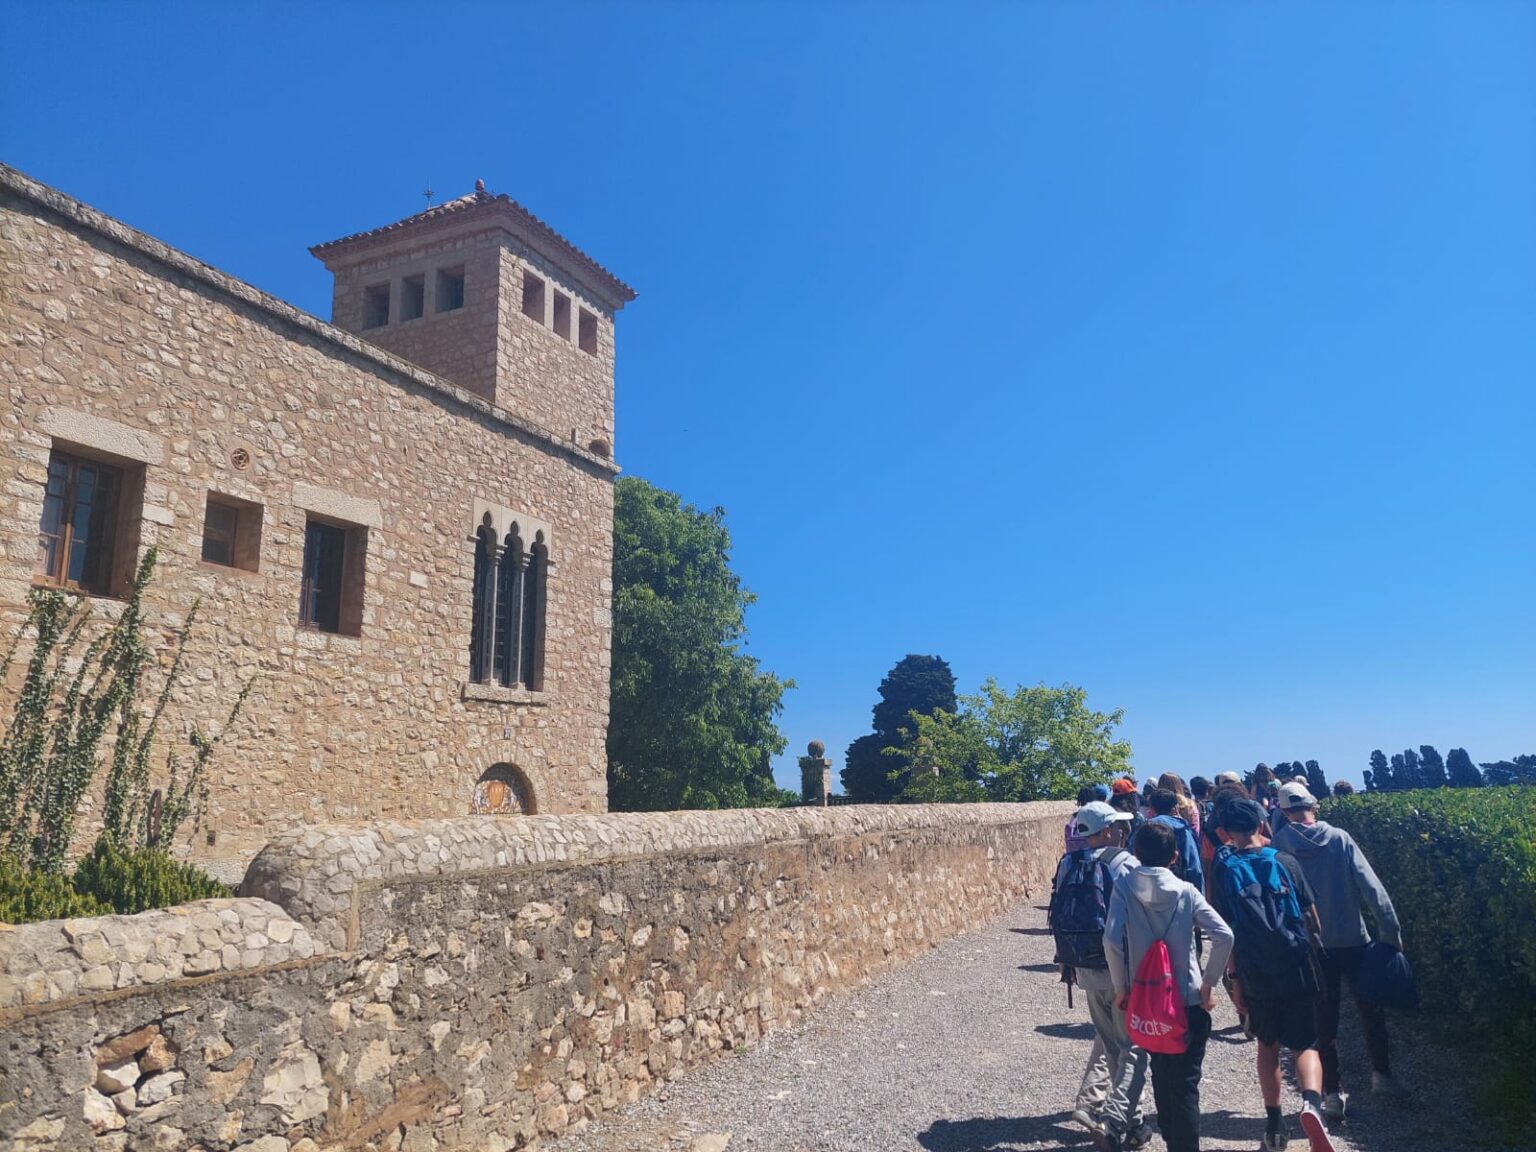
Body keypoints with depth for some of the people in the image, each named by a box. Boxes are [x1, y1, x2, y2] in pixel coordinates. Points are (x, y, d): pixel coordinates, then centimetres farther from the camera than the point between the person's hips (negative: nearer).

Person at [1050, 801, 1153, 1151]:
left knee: (1107, 1039, 24)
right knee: (1133, 1048, 4)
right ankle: (1115, 1121, -4)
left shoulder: (1067, 865, 4)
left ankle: (1091, 1102, 19)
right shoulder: (1125, 864, -14)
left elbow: (1058, 917, 8)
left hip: (1085, 968, 6)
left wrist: (1066, 960, 18)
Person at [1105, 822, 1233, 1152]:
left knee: (1162, 1076, 20)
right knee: (1186, 1084, 5)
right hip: (1190, 1001, -1)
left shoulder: (1124, 886, -7)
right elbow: (1224, 936, -14)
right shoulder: (1186, 890, -6)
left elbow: (1112, 941, -17)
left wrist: (1121, 986, -3)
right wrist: (1208, 981, -2)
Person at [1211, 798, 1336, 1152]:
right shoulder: (1285, 862, 0)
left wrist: (1233, 977, 3)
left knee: (1268, 1044, 19)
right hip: (1296, 966, 0)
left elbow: (1225, 930, -2)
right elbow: (1310, 914, 3)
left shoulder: (1225, 870, -1)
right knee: (1306, 1044, 7)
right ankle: (1311, 1102, -21)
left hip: (1256, 973, 1)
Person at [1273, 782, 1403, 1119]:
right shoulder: (1339, 839, -6)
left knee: (1324, 1019, 9)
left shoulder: (1278, 846, -6)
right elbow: (1371, 887, -8)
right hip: (1353, 938, 0)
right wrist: (1390, 930, -4)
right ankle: (1381, 1074, 30)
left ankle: (1333, 1093, 8)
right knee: (1370, 1007, 22)